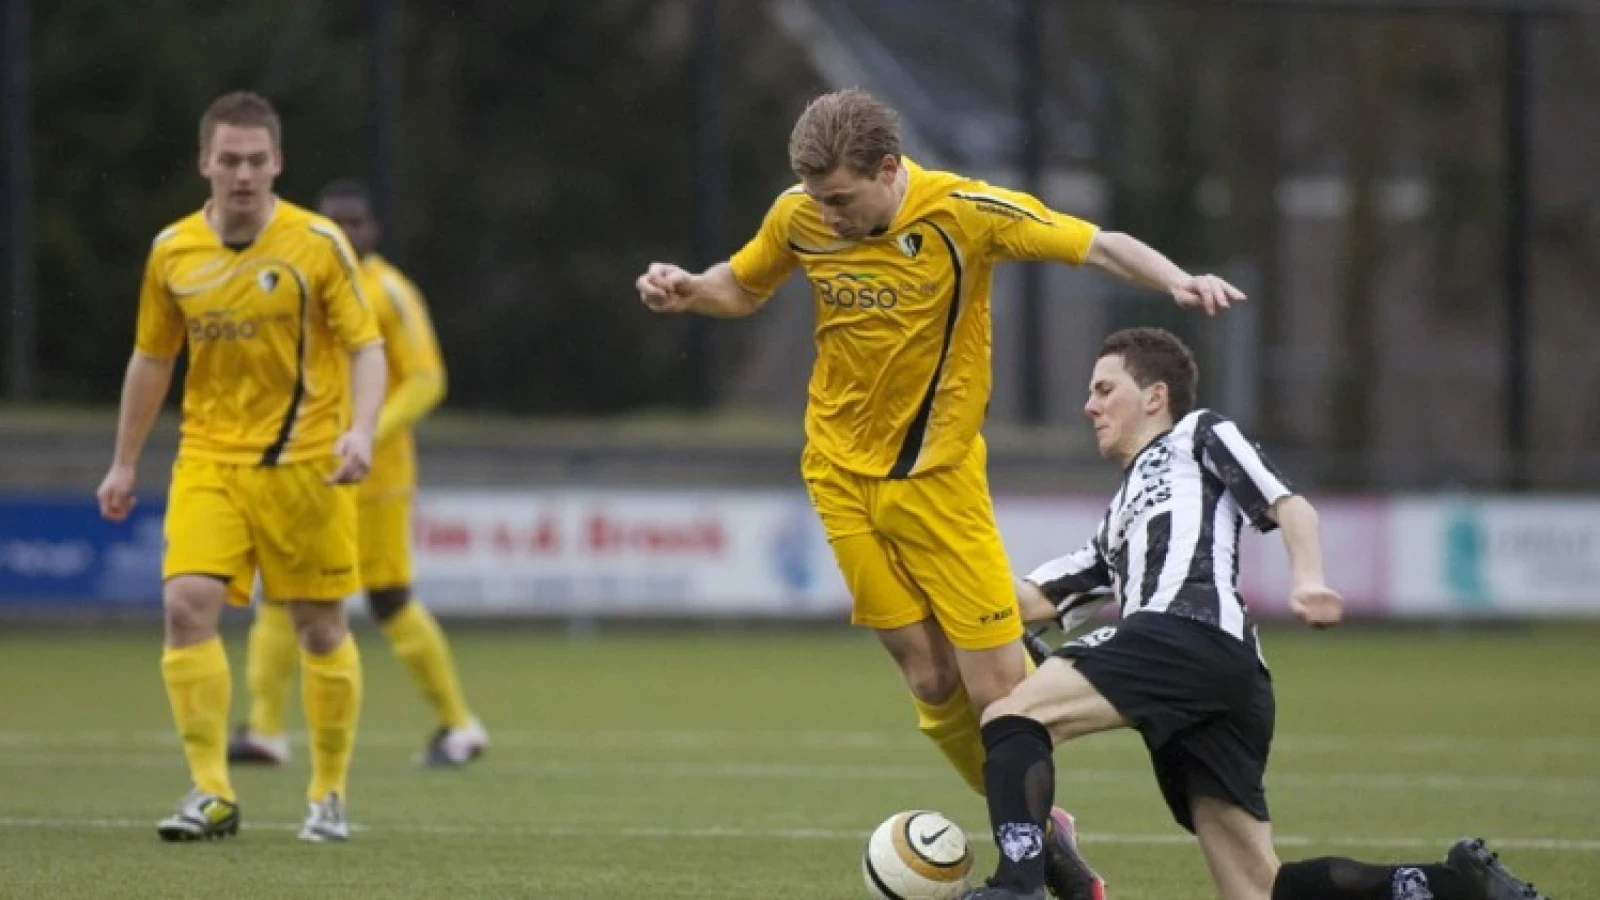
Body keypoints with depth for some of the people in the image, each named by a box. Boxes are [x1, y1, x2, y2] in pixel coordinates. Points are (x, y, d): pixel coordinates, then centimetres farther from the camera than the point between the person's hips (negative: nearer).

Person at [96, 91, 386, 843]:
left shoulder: (317, 244, -7)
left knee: (319, 626, 4)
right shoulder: (173, 252, 3)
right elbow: (152, 359, 15)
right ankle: (211, 793, -11)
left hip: (304, 462, -2)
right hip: (209, 458, 2)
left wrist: (360, 431, -23)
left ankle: (330, 795, 19)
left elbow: (365, 346, -6)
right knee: (187, 604, -16)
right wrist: (124, 463, 17)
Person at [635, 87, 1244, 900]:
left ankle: (1044, 834, 13)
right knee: (929, 679, -1)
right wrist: (688, 292, -7)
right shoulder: (800, 219, -5)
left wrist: (1180, 283, -34)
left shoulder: (963, 213, -16)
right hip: (842, 474, 3)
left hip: (939, 476, -2)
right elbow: (742, 288, 14)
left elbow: (1097, 246, -17)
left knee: (999, 686, -9)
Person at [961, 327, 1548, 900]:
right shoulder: (1116, 525, 42)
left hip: (1190, 634, -8)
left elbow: (1288, 506, 6)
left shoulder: (1196, 435, 21)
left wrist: (1308, 582, -13)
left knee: (1011, 720, -17)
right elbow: (1031, 599, 34)